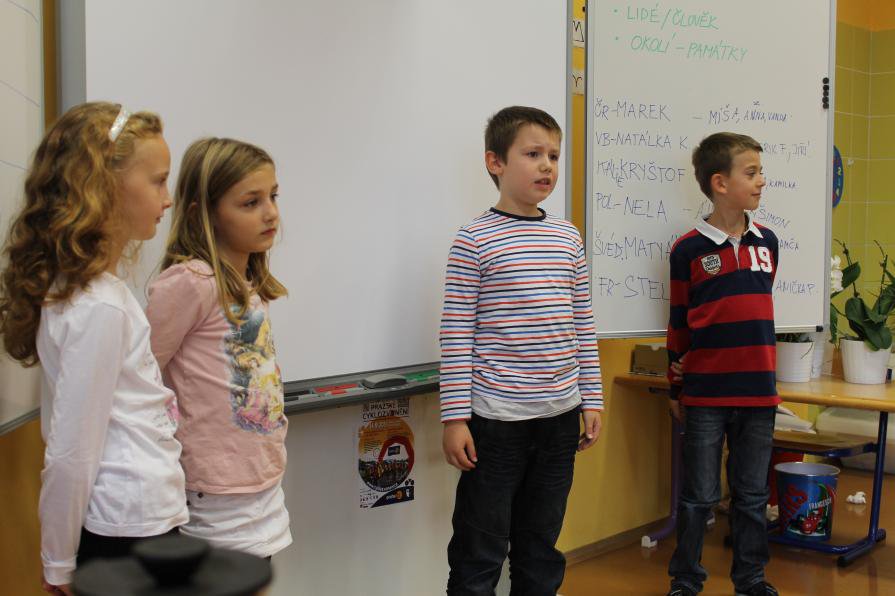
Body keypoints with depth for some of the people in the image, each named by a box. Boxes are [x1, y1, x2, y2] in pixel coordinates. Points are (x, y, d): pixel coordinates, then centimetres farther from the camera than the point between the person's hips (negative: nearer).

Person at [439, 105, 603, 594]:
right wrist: (455, 417, -11)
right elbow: (456, 333, -9)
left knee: (541, 549, 17)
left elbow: (582, 325, 12)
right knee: (480, 553, 4)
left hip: (560, 416, 5)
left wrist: (592, 399, 11)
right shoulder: (475, 240, -8)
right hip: (495, 420, -5)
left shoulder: (568, 237, 7)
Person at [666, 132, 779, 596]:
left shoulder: (766, 242, 6)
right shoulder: (688, 249, -6)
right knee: (699, 497, 7)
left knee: (752, 496, 13)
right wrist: (676, 388, 4)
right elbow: (679, 324, 0)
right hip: (705, 395, -3)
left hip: (758, 392, 4)